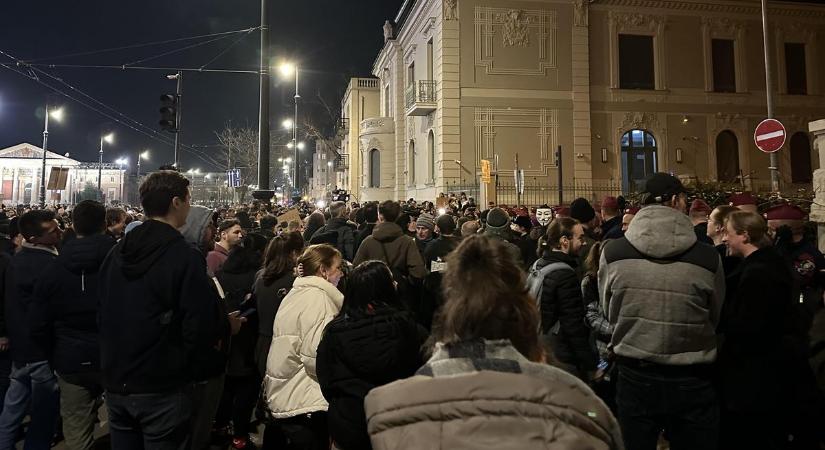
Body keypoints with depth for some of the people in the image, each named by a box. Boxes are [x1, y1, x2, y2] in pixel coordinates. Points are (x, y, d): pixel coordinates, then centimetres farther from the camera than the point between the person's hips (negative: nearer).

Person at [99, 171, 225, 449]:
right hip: (162, 389, -6)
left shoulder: (117, 253, 3)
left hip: (115, 383, 7)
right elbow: (205, 328, -23)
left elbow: (104, 315, 13)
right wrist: (226, 324, -2)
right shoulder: (185, 258, -19)